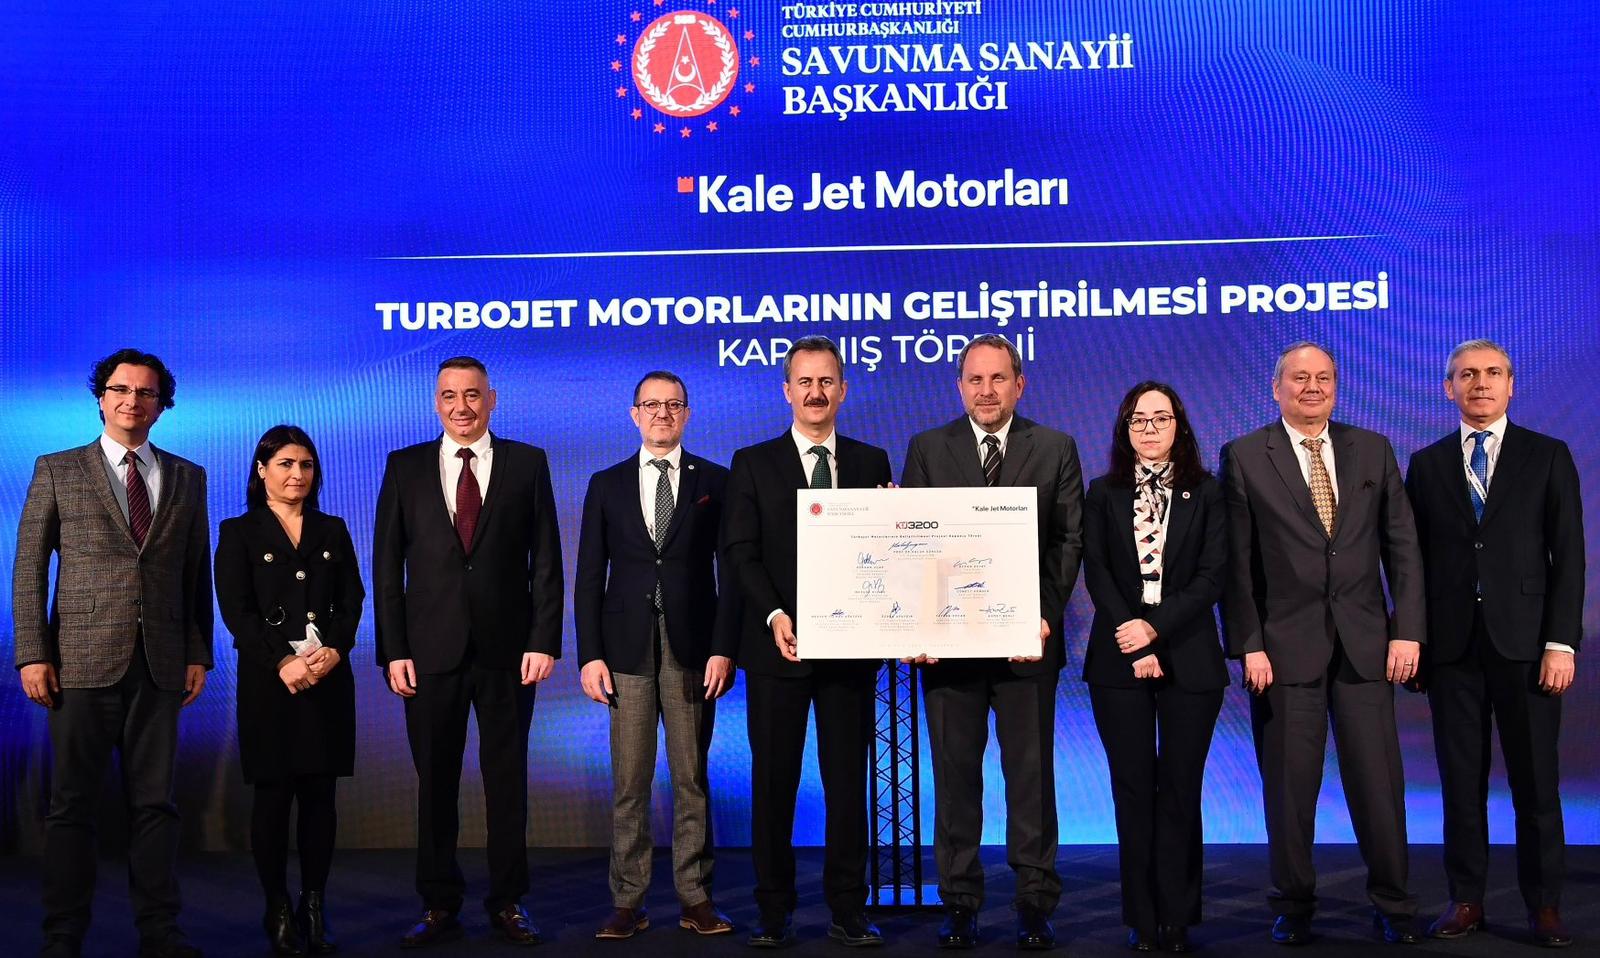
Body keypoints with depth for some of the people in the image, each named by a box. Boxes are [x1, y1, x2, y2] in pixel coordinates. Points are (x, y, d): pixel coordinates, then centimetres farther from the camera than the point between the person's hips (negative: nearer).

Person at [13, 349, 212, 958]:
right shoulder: (57, 470, 7)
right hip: (82, 662, -2)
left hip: (161, 666, 2)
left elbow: (197, 573, 12)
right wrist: (33, 654, -5)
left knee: (155, 802, 6)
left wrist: (198, 654, 6)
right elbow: (29, 568, 3)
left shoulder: (188, 478, 13)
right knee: (71, 805, 4)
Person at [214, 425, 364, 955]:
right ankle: (278, 912, 10)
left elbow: (353, 599, 8)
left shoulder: (333, 530, 14)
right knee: (273, 795, 0)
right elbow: (235, 609, -4)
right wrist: (284, 662, -15)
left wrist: (334, 650, -10)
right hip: (268, 679, -3)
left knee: (320, 794, 3)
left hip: (328, 676, 3)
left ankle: (314, 908, 11)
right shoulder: (239, 532, 4)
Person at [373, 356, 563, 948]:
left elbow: (546, 561, 2)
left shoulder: (527, 463, 5)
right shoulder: (405, 467, 7)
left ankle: (508, 903, 19)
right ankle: (439, 906, 20)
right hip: (431, 650, 1)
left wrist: (544, 640, -6)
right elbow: (387, 566, 4)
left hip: (507, 649, 0)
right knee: (435, 782, 8)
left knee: (507, 779, 7)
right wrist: (392, 650, -3)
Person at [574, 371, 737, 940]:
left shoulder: (714, 482, 7)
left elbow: (730, 571, 3)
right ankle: (627, 902, 11)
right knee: (629, 783, 4)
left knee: (692, 780, 4)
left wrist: (724, 648, -5)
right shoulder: (607, 485, 10)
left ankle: (695, 899, 12)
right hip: (627, 651, 1)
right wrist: (590, 654, -1)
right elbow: (589, 576, 7)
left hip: (693, 650, -1)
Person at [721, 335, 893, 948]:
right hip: (778, 646, -1)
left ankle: (848, 910, 15)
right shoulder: (753, 463, 5)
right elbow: (739, 551, -3)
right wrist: (774, 615, -16)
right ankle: (774, 910, 16)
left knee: (848, 779, 6)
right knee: (774, 780, 5)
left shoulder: (872, 462, 9)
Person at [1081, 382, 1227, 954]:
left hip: (1189, 660, 0)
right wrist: (1136, 646, -10)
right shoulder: (1103, 495, 8)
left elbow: (1212, 574, -2)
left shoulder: (1205, 493, 7)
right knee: (1134, 790, 3)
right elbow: (1096, 574, 0)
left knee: (1180, 790, 3)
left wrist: (1156, 627, -13)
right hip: (1119, 663, 1)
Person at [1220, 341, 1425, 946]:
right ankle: (1293, 906, 20)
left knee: (1378, 781, 5)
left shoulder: (1372, 450, 10)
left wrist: (1408, 630, 0)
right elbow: (1236, 562, -2)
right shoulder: (1244, 457, 1)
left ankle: (1392, 905, 21)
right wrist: (1248, 645, -7)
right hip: (1285, 645, -2)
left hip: (1365, 641, 2)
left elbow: (1402, 548, 8)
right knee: (1289, 786, 5)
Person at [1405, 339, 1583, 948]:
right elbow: (1416, 558, 9)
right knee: (1461, 780, 5)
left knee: (1536, 779, 3)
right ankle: (1466, 900, 14)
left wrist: (1561, 642, -7)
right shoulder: (1426, 464, 10)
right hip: (1451, 644, 1)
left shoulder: (1548, 457, 6)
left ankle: (1544, 904, 15)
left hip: (1525, 641, -1)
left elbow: (1568, 555, 1)